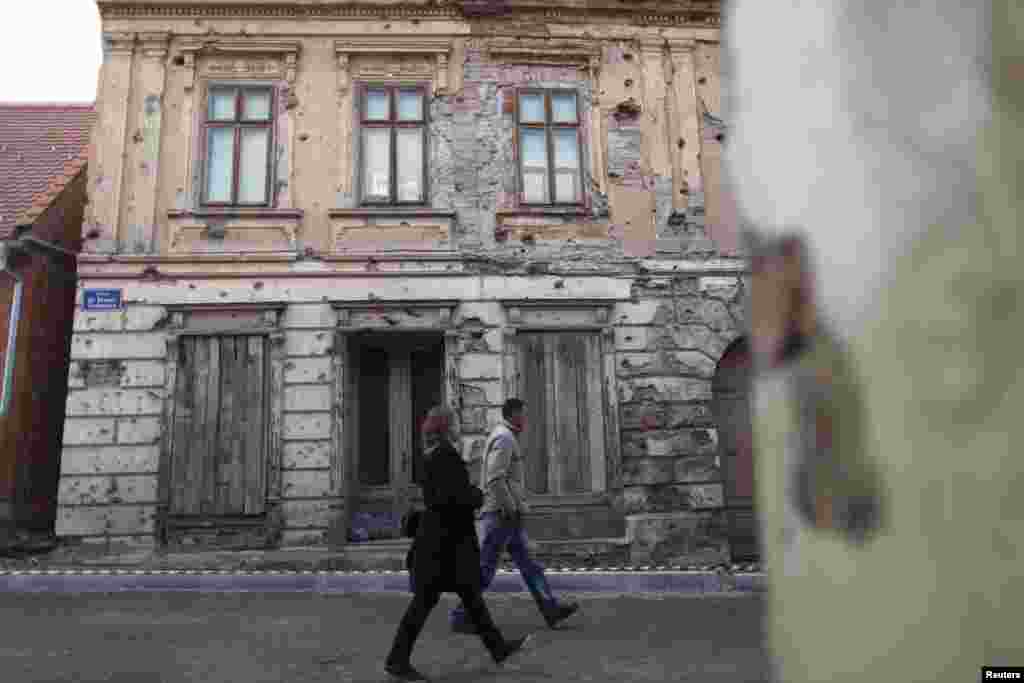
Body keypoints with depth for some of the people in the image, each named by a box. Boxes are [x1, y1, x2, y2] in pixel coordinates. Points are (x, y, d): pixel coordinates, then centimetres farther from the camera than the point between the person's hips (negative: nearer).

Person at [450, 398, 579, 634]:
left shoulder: (502, 438, 18)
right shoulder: (504, 438, -15)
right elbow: (494, 479, -24)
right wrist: (512, 511, -19)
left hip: (506, 515, 10)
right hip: (502, 514, -10)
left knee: (528, 563, 10)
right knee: (485, 568, -3)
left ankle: (550, 608, 13)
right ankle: (462, 617, 5)